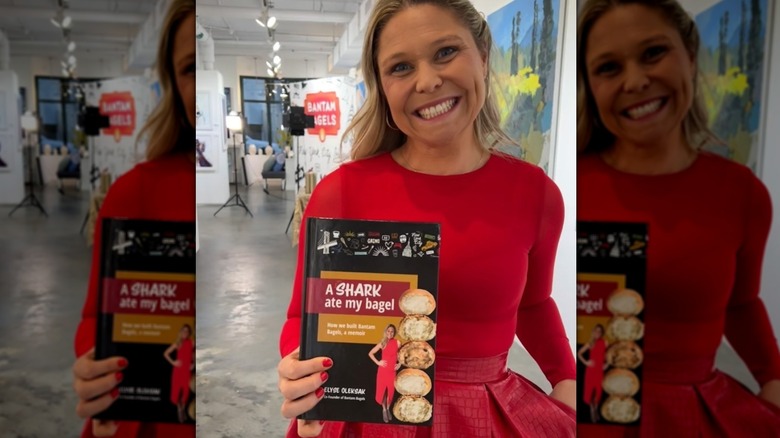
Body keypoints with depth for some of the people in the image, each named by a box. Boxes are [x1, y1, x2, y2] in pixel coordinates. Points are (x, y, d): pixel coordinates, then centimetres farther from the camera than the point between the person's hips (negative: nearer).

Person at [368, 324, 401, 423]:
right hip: (383, 370, -1)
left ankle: (388, 409, 27)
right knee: (382, 390, 4)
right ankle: (384, 410, 21)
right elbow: (370, 353, 2)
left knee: (391, 391, 7)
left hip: (392, 371, 1)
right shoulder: (382, 343, -6)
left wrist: (399, 364, 3)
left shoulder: (397, 343, -4)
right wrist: (378, 362, -5)